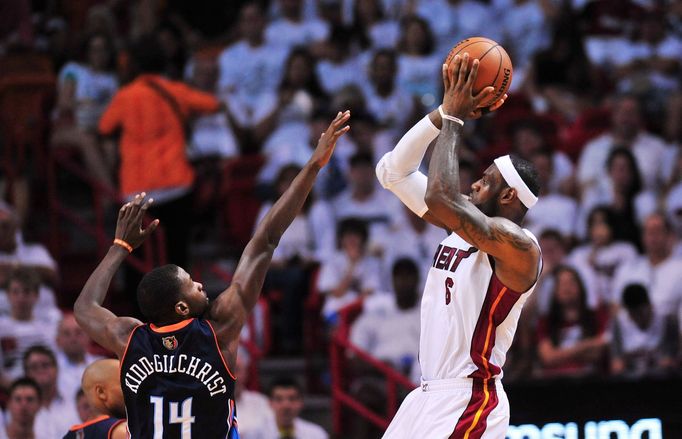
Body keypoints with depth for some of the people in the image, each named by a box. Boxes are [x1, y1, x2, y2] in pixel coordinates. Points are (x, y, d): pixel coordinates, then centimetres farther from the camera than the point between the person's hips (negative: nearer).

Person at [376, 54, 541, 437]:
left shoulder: (519, 246, -13)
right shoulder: (462, 227, 13)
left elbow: (440, 198, -27)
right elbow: (394, 172, 15)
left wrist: (453, 119, -15)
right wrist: (445, 114, 3)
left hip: (468, 402, -9)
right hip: (430, 396, 9)